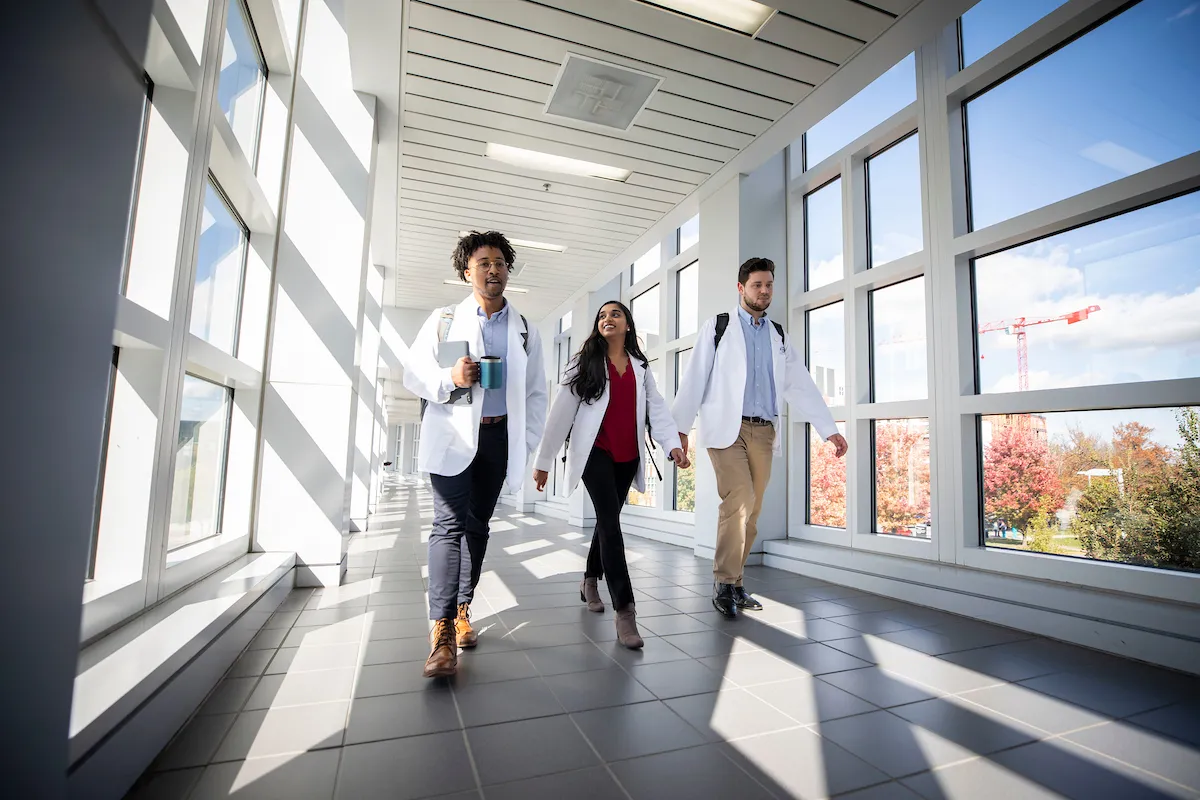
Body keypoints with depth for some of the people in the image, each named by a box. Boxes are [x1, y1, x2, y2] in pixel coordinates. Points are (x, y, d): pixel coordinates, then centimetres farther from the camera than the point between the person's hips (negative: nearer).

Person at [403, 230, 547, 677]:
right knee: (449, 524, -10)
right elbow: (413, 374, 3)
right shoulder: (444, 320, 7)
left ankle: (462, 610, 23)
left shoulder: (525, 332, 12)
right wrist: (449, 379, -18)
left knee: (478, 524, 9)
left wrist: (527, 443, 2)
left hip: (499, 436, 3)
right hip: (452, 435, -2)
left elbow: (535, 393, 11)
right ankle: (442, 632, -9)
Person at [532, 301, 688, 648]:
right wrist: (543, 460, -5)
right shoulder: (584, 364, 1)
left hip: (627, 456, 4)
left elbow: (657, 408, -2)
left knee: (608, 520, 15)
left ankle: (590, 580, 37)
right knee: (611, 521, -15)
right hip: (595, 452, -4)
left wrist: (673, 443, -21)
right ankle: (624, 610, -14)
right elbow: (561, 413, -3)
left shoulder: (641, 367, 11)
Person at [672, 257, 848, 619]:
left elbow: (801, 386, 14)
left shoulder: (779, 336, 17)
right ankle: (724, 582, -3)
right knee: (739, 500, -17)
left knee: (750, 511, 5)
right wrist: (679, 427, -6)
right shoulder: (718, 326, 5)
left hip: (763, 431, 4)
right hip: (727, 427, -4)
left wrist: (829, 429, 7)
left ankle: (733, 582, 18)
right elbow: (695, 379, -1)